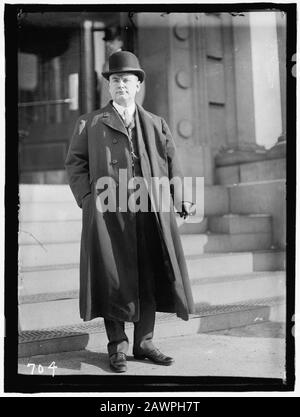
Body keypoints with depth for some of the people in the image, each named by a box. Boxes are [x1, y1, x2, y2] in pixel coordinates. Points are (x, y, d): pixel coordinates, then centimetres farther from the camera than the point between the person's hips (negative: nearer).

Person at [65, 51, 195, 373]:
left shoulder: (156, 125, 17)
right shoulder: (90, 123, 10)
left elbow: (172, 164, 14)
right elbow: (74, 162, 7)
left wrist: (182, 200, 3)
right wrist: (88, 199, -5)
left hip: (150, 213, 3)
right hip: (108, 214, -2)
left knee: (150, 278, 6)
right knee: (114, 279, 0)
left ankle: (144, 343, 20)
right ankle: (117, 347, 14)